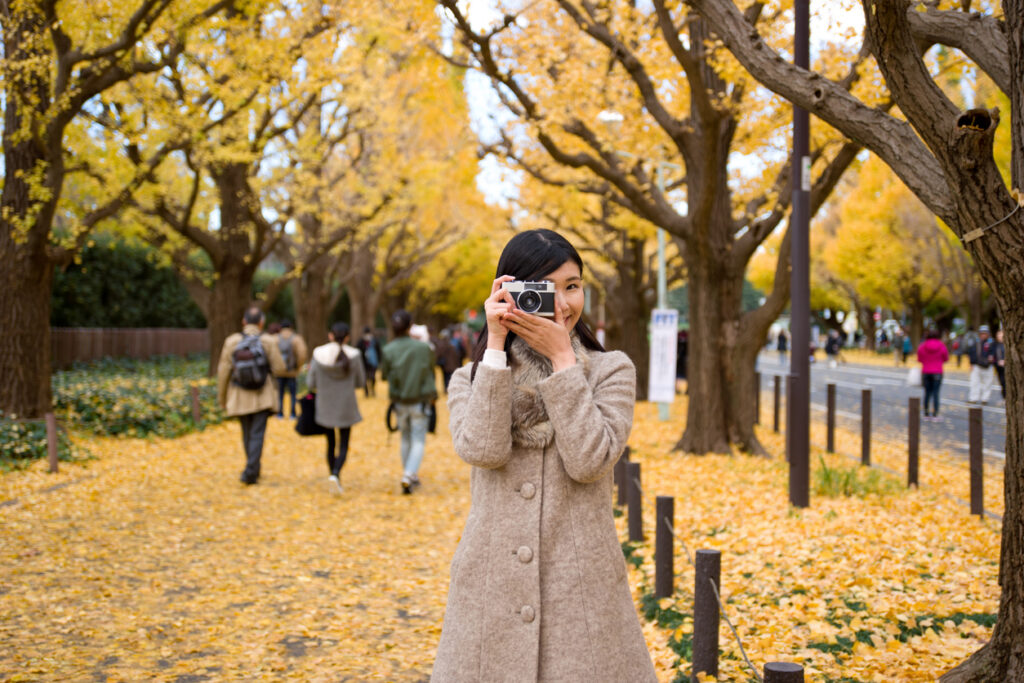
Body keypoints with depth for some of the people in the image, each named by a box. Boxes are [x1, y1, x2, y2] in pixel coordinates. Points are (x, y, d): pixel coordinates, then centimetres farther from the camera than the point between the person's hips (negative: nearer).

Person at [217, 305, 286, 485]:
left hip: (239, 396, 2)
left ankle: (254, 469, 31)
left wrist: (222, 397, 6)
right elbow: (279, 368, -7)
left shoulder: (232, 341, -7)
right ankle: (250, 472, -12)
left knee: (247, 434, 18)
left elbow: (223, 371, -5)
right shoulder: (268, 341, -10)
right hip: (262, 396, -2)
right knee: (257, 435, -1)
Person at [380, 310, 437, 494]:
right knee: (418, 441, 2)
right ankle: (408, 476, -15)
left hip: (399, 402, 2)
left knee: (406, 439, 19)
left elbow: (384, 374, 1)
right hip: (420, 401, -2)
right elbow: (430, 370, 3)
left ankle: (411, 476, 28)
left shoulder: (389, 350, -12)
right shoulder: (423, 347, -12)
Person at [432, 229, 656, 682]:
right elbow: (482, 451, -13)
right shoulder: (470, 378, 8)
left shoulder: (611, 370, 4)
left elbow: (590, 462, -11)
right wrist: (495, 346, -9)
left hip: (582, 587, -1)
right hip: (492, 586, 1)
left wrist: (562, 359, -10)